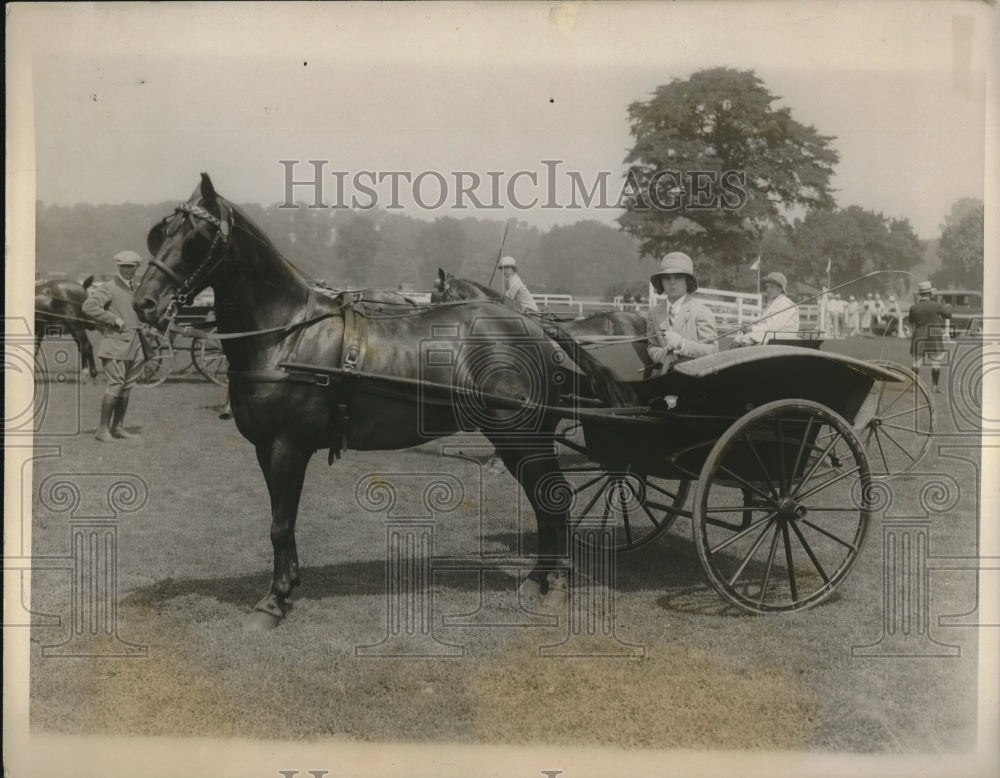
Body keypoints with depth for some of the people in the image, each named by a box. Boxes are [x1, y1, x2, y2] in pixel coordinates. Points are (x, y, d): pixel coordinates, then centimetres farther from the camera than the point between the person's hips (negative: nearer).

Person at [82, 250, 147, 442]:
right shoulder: (109, 288, -6)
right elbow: (88, 307, -18)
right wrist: (114, 320, -17)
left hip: (135, 345, 7)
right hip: (116, 343, -7)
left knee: (127, 387, 10)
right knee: (115, 385, -11)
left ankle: (118, 426, 18)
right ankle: (104, 428, -5)